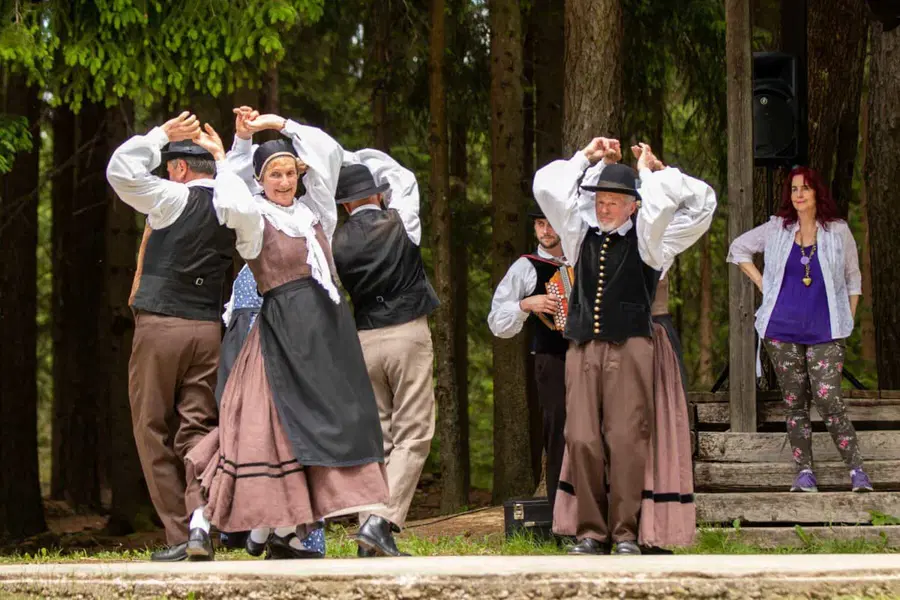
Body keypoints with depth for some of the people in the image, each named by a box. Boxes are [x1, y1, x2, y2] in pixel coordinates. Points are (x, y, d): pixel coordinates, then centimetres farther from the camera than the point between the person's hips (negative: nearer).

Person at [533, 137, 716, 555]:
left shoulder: (646, 240, 8)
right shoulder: (582, 235, 18)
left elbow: (701, 204, 0)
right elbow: (547, 188, 20)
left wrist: (652, 171, 10)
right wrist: (585, 157, 22)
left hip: (629, 349, -3)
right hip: (583, 349, 3)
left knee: (627, 440, -9)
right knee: (582, 441, -6)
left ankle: (625, 533, -6)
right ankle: (591, 533, -2)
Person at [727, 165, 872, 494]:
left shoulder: (838, 232, 4)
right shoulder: (776, 230, 7)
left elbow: (853, 280, 13)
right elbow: (739, 248, 20)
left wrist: (847, 322, 6)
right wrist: (763, 284, 10)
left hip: (825, 334, -2)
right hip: (783, 331, 2)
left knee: (829, 401, -15)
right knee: (794, 402, 2)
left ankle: (857, 470, -11)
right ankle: (804, 471, 7)